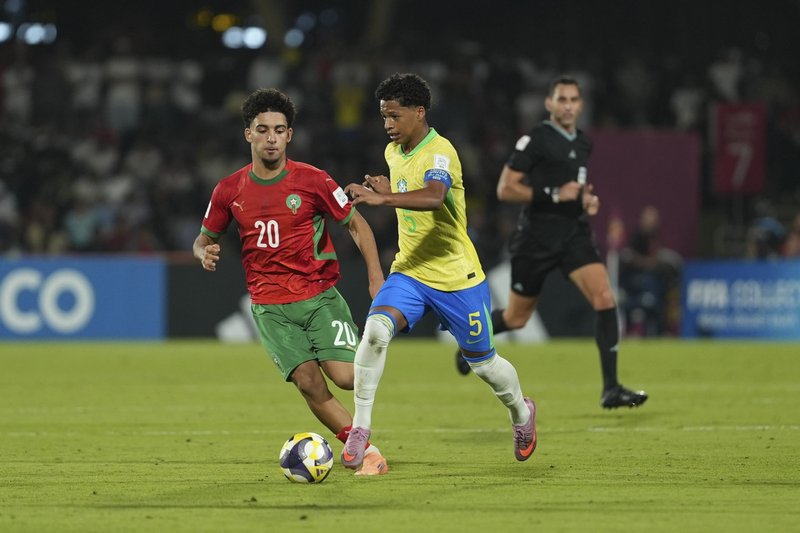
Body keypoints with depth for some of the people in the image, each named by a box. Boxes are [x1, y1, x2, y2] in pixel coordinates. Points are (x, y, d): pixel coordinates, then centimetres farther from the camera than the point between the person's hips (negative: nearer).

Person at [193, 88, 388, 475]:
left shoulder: (313, 181, -5)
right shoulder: (229, 191, 2)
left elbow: (357, 225, 4)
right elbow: (204, 239, 15)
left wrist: (375, 277, -7)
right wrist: (205, 252, -9)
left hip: (319, 296, -1)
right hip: (270, 308, 1)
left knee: (346, 377, -15)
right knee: (309, 383, -15)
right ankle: (369, 454, -3)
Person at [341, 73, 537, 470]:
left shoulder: (440, 152, -20)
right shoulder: (393, 152, 5)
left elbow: (433, 197, -42)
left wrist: (384, 197, -54)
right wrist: (384, 192, 6)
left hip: (456, 277, -5)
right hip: (409, 272, 5)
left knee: (483, 363, 11)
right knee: (375, 329, -24)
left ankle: (521, 411, 43)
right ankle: (360, 428, -19)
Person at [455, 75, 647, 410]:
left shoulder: (583, 143, 10)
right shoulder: (536, 139, -12)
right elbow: (505, 189, -15)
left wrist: (586, 199, 7)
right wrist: (554, 194, -21)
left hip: (575, 232, 5)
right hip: (537, 237, -5)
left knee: (605, 300, -16)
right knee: (516, 319, 9)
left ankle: (610, 389, -14)